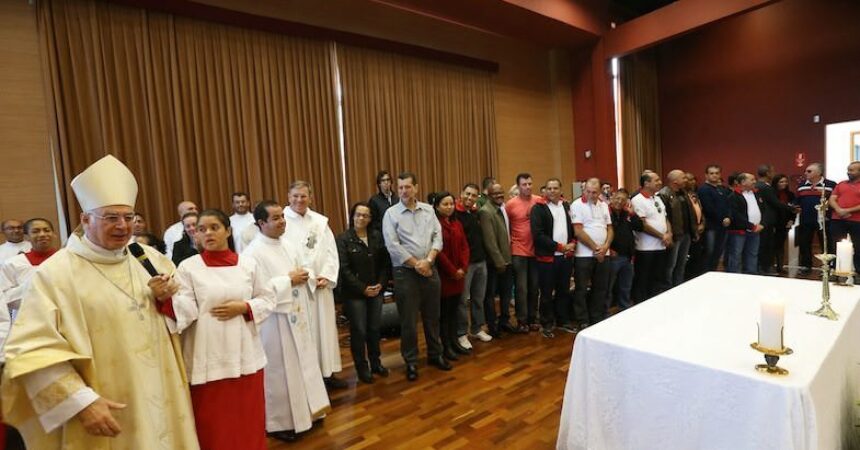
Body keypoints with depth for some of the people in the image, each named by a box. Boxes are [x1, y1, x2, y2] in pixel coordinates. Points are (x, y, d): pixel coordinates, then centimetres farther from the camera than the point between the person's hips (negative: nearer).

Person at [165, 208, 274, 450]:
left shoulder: (248, 264, 2)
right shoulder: (188, 267, -2)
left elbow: (268, 300, 5)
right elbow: (186, 311, -12)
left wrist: (243, 307, -11)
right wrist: (166, 298, -30)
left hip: (245, 354, 2)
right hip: (208, 358, -1)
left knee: (248, 418, 14)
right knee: (213, 423, 11)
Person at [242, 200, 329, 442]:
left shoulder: (287, 246, 8)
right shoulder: (253, 252, -16)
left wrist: (302, 278, -2)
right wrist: (288, 281, -18)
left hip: (296, 315, 8)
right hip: (275, 320, -7)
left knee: (303, 362, 16)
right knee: (280, 370, 6)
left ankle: (305, 411, 35)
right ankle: (280, 421, 26)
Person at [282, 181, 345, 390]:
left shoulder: (320, 221, 9)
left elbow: (331, 252, 7)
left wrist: (326, 276, -7)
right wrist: (308, 277, -14)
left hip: (321, 284, 5)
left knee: (325, 328, 12)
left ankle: (327, 372, 26)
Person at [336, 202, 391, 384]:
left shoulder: (377, 236, 5)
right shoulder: (343, 239, -6)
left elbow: (385, 262, 6)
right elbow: (344, 268, -11)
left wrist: (381, 284, -6)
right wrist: (362, 288, -13)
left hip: (376, 291, 4)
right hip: (354, 293, -3)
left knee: (375, 328, 11)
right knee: (359, 331, 4)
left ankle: (375, 362, 29)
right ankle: (362, 367, 20)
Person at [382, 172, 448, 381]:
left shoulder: (428, 210, 7)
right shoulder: (391, 213, -5)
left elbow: (438, 237, 2)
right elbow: (393, 246, -12)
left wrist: (428, 260, -13)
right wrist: (416, 264, -12)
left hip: (430, 269, 4)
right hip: (405, 272, -3)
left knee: (432, 316, 14)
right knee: (408, 320, 5)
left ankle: (435, 354, 33)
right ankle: (411, 362, 22)